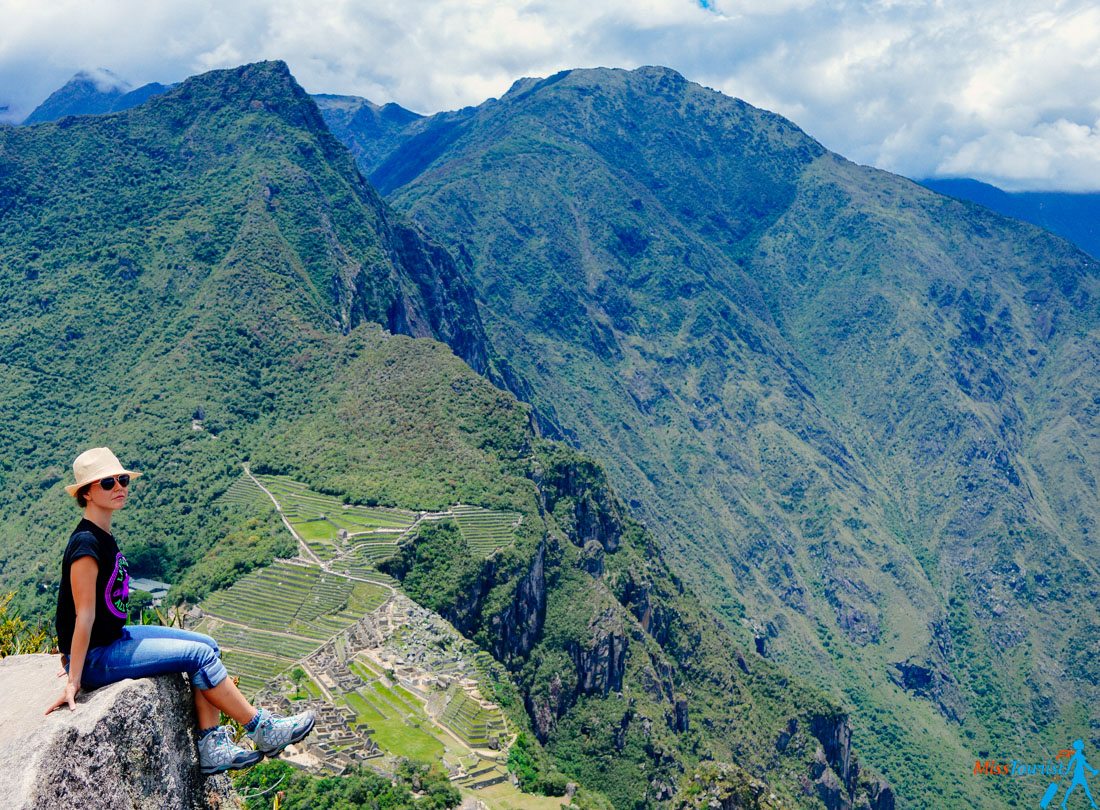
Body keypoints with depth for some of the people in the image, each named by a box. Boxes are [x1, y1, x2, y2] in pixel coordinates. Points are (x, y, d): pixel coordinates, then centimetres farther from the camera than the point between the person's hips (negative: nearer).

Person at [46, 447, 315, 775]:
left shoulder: (103, 537, 7)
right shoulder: (86, 544, -22)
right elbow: (84, 616, -22)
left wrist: (73, 657, 18)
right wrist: (74, 681, -19)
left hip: (116, 637, 10)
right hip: (95, 658, -10)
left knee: (207, 646, 3)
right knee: (198, 655, -12)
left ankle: (212, 748, 0)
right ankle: (262, 730, -1)